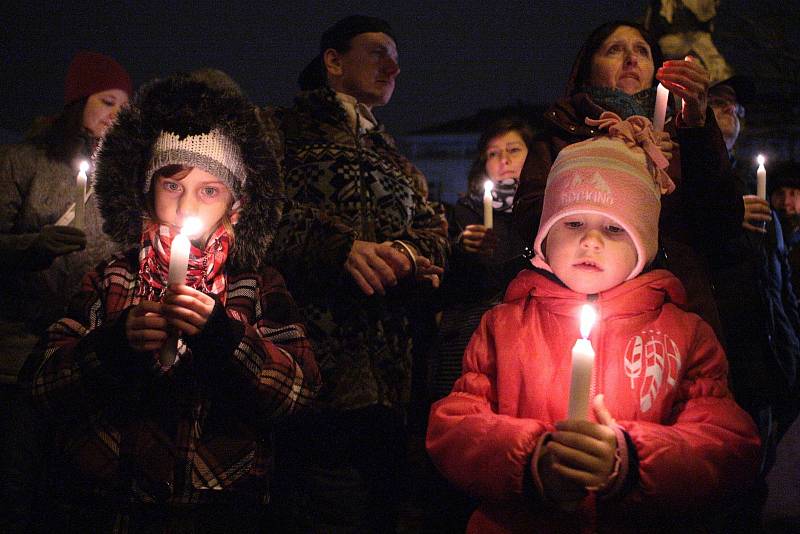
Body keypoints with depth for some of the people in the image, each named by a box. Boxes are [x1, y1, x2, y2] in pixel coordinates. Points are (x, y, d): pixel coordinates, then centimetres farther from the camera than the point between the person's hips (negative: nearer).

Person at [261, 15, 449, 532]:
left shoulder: (395, 160, 31)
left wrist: (403, 252, -4)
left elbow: (434, 235, 18)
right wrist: (338, 246, -17)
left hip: (385, 371, 6)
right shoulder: (284, 127, 11)